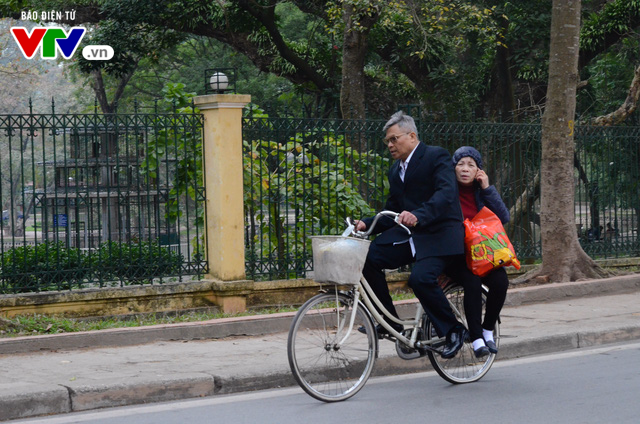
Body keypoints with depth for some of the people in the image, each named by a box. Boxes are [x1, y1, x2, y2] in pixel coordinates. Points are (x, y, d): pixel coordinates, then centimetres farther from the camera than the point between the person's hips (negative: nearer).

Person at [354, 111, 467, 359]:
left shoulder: (436, 157, -6)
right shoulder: (395, 171, 18)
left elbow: (447, 193, -22)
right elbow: (392, 212, 18)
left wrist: (418, 215, -38)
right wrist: (367, 224, -1)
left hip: (439, 234, -7)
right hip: (408, 234, 7)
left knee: (421, 278, -29)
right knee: (369, 258, -14)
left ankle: (453, 331, -8)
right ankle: (389, 323, -3)